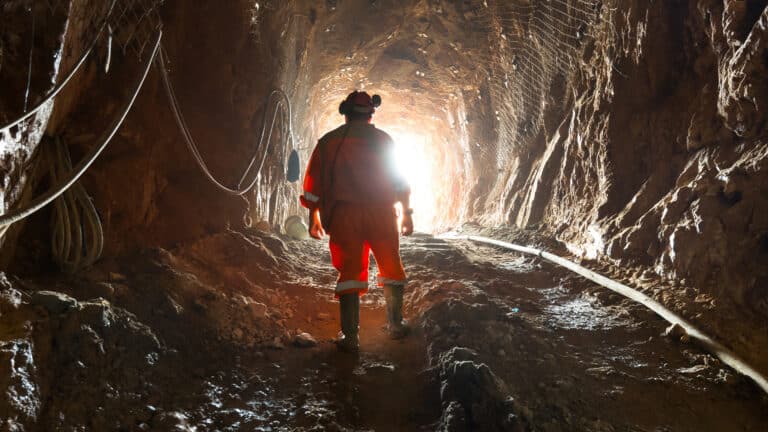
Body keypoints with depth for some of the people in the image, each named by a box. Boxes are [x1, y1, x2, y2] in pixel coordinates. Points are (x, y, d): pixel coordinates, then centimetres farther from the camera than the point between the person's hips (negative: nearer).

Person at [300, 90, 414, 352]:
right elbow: (400, 181, 7)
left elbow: (314, 181, 8)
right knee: (391, 268, 15)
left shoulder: (328, 141, 8)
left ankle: (350, 336, 2)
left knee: (349, 271, 4)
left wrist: (314, 218, 15)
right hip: (381, 213, 0)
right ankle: (395, 325, 21)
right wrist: (407, 214, 14)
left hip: (344, 215, 0)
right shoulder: (383, 140, 7)